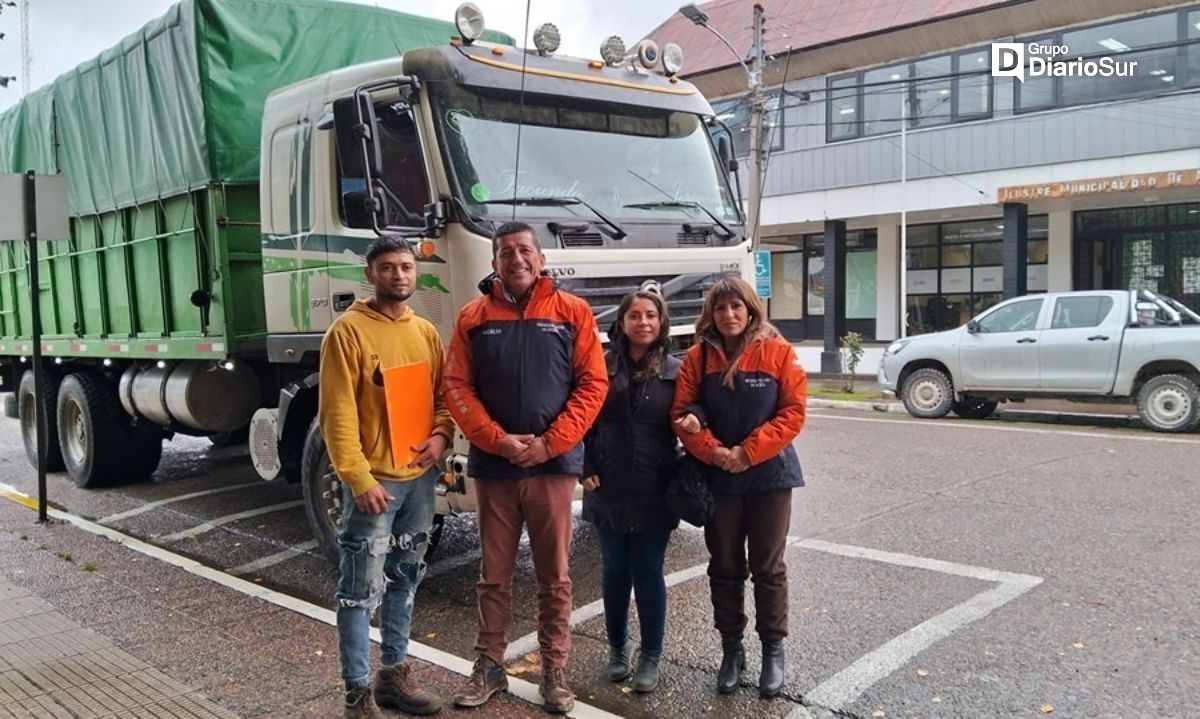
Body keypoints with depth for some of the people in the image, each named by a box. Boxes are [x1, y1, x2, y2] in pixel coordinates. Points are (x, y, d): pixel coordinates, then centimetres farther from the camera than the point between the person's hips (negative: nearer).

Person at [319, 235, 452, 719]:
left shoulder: (426, 332, 9)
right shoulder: (348, 331, -9)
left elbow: (444, 393, 14)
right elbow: (338, 413, -13)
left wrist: (440, 435, -6)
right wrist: (359, 478, -19)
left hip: (421, 476, 6)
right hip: (374, 481, -6)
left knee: (404, 579, 16)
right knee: (361, 590, -1)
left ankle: (395, 674, 29)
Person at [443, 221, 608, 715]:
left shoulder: (573, 312, 2)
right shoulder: (473, 317, 5)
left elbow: (593, 384, -3)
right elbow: (457, 388, 1)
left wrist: (550, 443, -11)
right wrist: (499, 441, -12)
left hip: (554, 464, -1)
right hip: (493, 465, 1)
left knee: (554, 577, 7)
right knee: (494, 575, 10)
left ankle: (555, 671, 19)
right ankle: (489, 666, 23)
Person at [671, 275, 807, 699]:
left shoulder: (778, 351, -5)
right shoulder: (698, 356, 1)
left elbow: (793, 412, -9)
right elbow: (682, 413, -3)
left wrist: (748, 453, -16)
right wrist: (713, 452, -17)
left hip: (769, 474, -2)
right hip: (717, 477, 2)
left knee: (767, 567, 7)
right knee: (724, 567, 10)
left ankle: (773, 650, 21)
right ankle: (731, 649, 24)